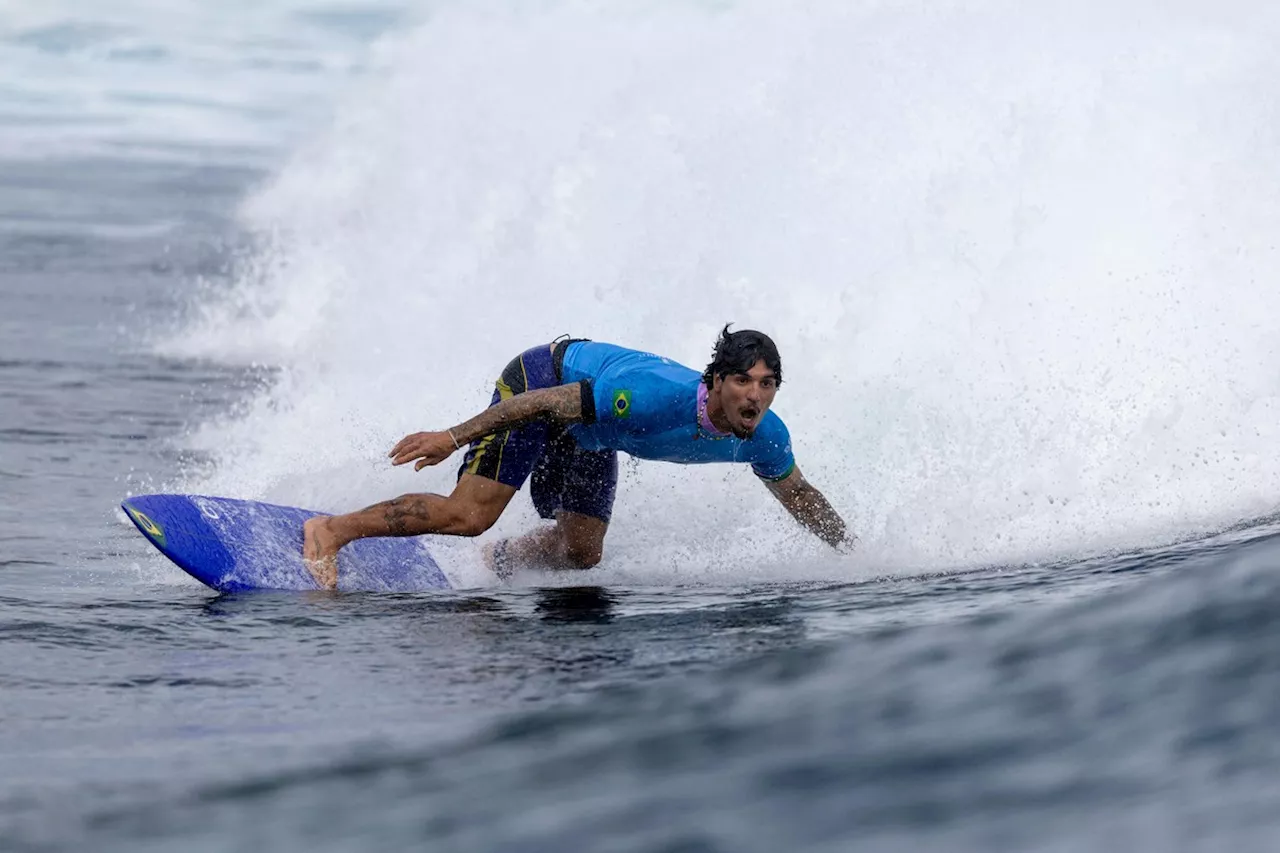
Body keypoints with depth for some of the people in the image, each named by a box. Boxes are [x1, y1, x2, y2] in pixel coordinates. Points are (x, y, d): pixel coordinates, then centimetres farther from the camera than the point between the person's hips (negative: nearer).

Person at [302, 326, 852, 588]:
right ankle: (332, 531, -9)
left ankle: (507, 559, 43)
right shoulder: (660, 396, -41)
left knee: (581, 553, 12)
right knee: (469, 514, -19)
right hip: (543, 380, -7)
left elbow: (800, 496, 3)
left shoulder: (763, 436, -19)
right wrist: (454, 437, -32)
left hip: (588, 435, 7)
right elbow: (551, 403, -35)